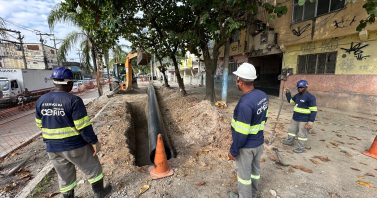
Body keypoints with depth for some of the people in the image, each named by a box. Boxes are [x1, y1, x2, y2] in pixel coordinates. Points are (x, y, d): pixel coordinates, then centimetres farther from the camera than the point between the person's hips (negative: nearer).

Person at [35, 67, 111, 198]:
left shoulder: (41, 101, 0)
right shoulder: (74, 100, -21)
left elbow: (41, 124, 10)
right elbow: (84, 126, -22)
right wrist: (94, 142, -11)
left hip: (53, 148, 6)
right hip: (75, 146, -5)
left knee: (65, 176, 23)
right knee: (93, 169, 16)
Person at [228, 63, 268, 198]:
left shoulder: (245, 104, -33)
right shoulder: (263, 95, -5)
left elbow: (241, 133, -28)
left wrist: (233, 151, -15)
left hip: (246, 146, -8)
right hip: (259, 142, 9)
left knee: (244, 174, 14)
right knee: (255, 169, 26)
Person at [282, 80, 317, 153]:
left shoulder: (310, 97, -18)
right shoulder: (297, 95, 6)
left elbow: (314, 110, -18)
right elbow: (291, 101, 23)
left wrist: (311, 121, -22)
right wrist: (288, 93, 8)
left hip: (304, 120, -8)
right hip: (295, 118, 8)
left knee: (302, 134, 3)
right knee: (292, 130, 21)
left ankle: (300, 148, 16)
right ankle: (289, 141, 39)